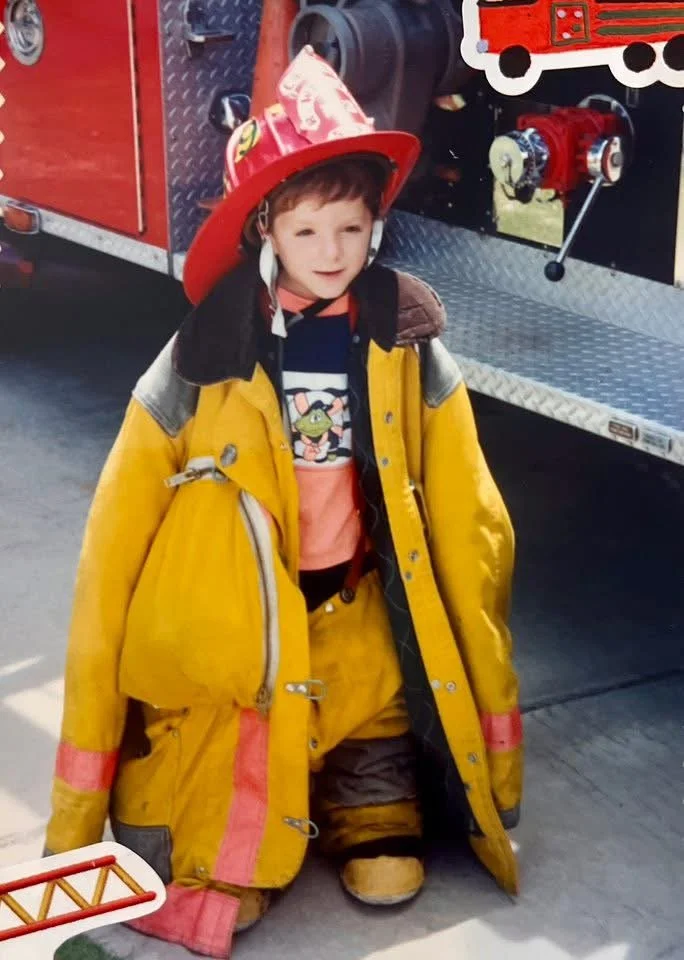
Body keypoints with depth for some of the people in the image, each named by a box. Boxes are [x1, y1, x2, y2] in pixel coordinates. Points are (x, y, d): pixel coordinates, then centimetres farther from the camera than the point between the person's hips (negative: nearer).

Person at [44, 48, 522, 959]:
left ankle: (372, 807, 25)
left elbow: (467, 525, -2)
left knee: (386, 877, -7)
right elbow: (119, 536, -8)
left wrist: (488, 720, -3)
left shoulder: (408, 347, -5)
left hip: (351, 617, 2)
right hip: (229, 633, -1)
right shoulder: (205, 357, -11)